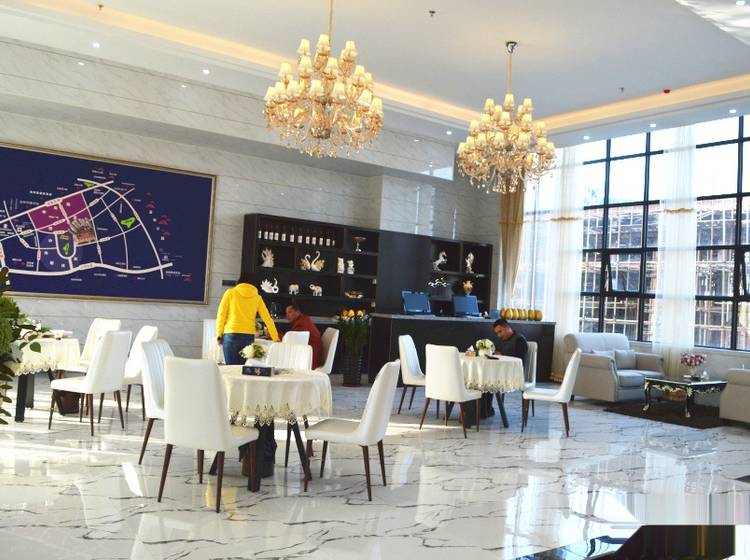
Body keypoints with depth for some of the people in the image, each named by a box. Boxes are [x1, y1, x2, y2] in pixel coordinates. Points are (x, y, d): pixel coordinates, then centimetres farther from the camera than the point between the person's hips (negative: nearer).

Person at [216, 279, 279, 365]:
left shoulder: (230, 292, 9)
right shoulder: (257, 297, 12)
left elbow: (221, 314, 1)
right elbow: (268, 319, 9)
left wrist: (219, 334, 3)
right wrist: (276, 339, 11)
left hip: (231, 335, -2)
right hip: (249, 337, 2)